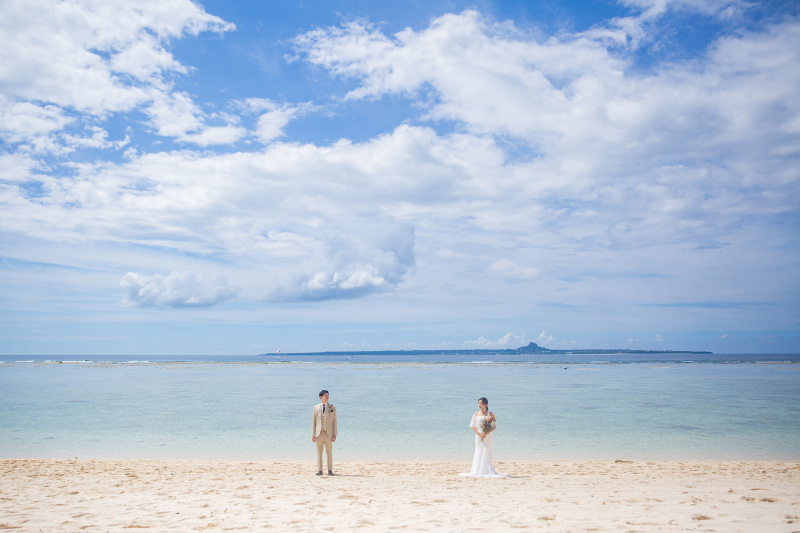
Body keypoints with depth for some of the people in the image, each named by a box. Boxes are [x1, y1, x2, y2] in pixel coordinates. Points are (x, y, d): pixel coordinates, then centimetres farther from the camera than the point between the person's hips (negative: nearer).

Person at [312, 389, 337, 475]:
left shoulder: (332, 408, 6)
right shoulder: (316, 407, 6)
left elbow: (334, 422, 4)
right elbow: (313, 421, 6)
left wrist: (335, 434, -5)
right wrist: (313, 434, -1)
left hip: (329, 433, 0)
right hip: (319, 433, 0)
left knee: (329, 453, 2)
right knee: (319, 452, 4)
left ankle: (330, 470, 8)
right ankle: (319, 470, 10)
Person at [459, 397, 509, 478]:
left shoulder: (490, 414, 0)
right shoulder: (476, 414, 6)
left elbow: (494, 426, -3)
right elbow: (472, 425, 3)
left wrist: (486, 434, -15)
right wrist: (479, 434, -12)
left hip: (488, 437, -2)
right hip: (478, 436, 2)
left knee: (486, 453, -3)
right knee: (478, 453, 1)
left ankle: (486, 472, 0)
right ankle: (477, 472, 4)